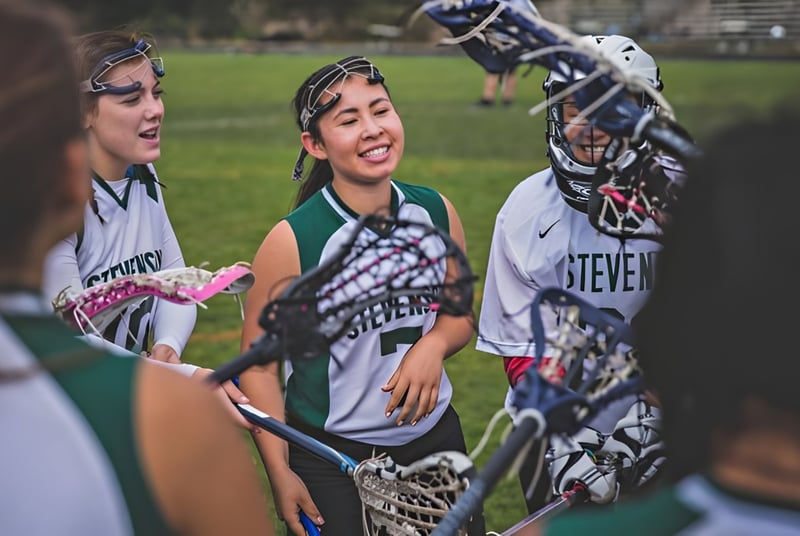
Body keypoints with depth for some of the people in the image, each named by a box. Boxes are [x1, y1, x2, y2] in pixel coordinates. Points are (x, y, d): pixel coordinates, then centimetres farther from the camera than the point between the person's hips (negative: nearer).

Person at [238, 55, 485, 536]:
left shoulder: (436, 213, -4)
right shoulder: (291, 242, -16)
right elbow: (259, 365, -10)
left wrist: (434, 344, -11)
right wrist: (279, 473, -15)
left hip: (434, 437, 4)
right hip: (328, 456, -4)